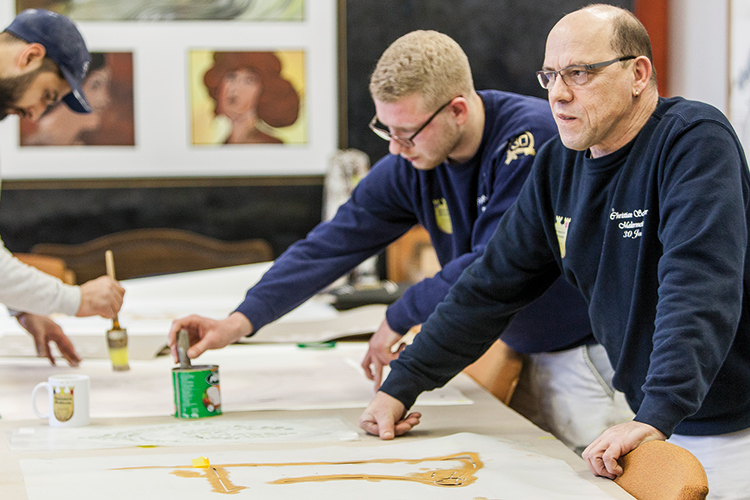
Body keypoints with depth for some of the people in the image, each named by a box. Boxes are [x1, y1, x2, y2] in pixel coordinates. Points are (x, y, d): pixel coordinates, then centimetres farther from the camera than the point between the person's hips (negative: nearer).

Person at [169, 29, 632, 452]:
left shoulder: (533, 138, -24)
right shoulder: (410, 166, -5)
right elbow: (333, 243, -4)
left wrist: (399, 318, -14)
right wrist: (240, 321, -12)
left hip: (600, 347, -5)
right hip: (534, 354, 5)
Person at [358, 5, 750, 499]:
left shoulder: (695, 139, -16)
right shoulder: (558, 166, 6)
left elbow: (700, 286, -28)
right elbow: (492, 285, 11)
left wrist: (656, 417, -38)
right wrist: (401, 387, 7)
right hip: (655, 425, 6)